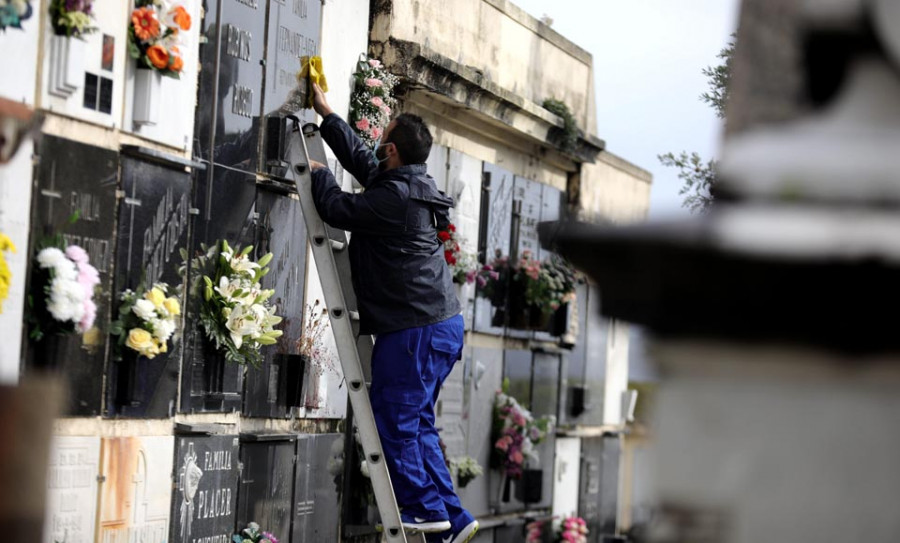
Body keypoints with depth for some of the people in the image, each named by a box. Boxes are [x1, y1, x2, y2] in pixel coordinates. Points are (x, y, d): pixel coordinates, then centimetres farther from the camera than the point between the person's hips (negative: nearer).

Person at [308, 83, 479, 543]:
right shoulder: (411, 186, 14)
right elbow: (360, 158, 28)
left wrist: (319, 175, 11)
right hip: (442, 324, 10)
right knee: (415, 422, 12)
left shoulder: (395, 197, -17)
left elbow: (339, 210, -9)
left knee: (393, 419, -3)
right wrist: (326, 114, 35)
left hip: (416, 330, -10)